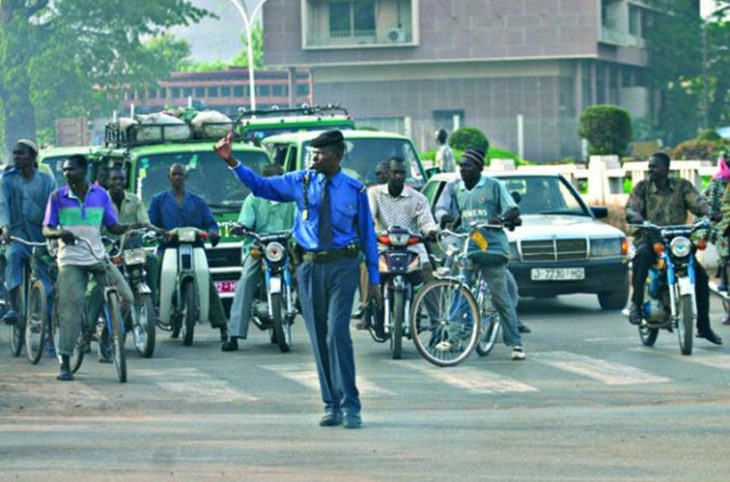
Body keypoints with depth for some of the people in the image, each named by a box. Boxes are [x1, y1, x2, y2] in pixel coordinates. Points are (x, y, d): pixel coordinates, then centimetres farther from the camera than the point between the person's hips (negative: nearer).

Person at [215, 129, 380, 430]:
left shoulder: (355, 190, 3)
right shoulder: (301, 182, 7)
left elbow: (367, 233, 7)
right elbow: (260, 185, 7)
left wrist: (374, 279, 6)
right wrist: (231, 162, -5)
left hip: (342, 266, -3)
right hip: (310, 266, 3)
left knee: (337, 333, -14)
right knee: (319, 339, 4)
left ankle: (350, 407, -11)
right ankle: (331, 406, 11)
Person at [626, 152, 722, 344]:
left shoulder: (682, 186, 5)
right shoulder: (642, 187, 4)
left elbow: (698, 203, -7)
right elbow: (630, 208, -8)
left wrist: (709, 212, -29)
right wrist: (635, 216, -33)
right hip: (649, 240, -2)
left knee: (701, 276, -10)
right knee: (642, 256, -38)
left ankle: (704, 326, 2)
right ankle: (636, 304, -34)